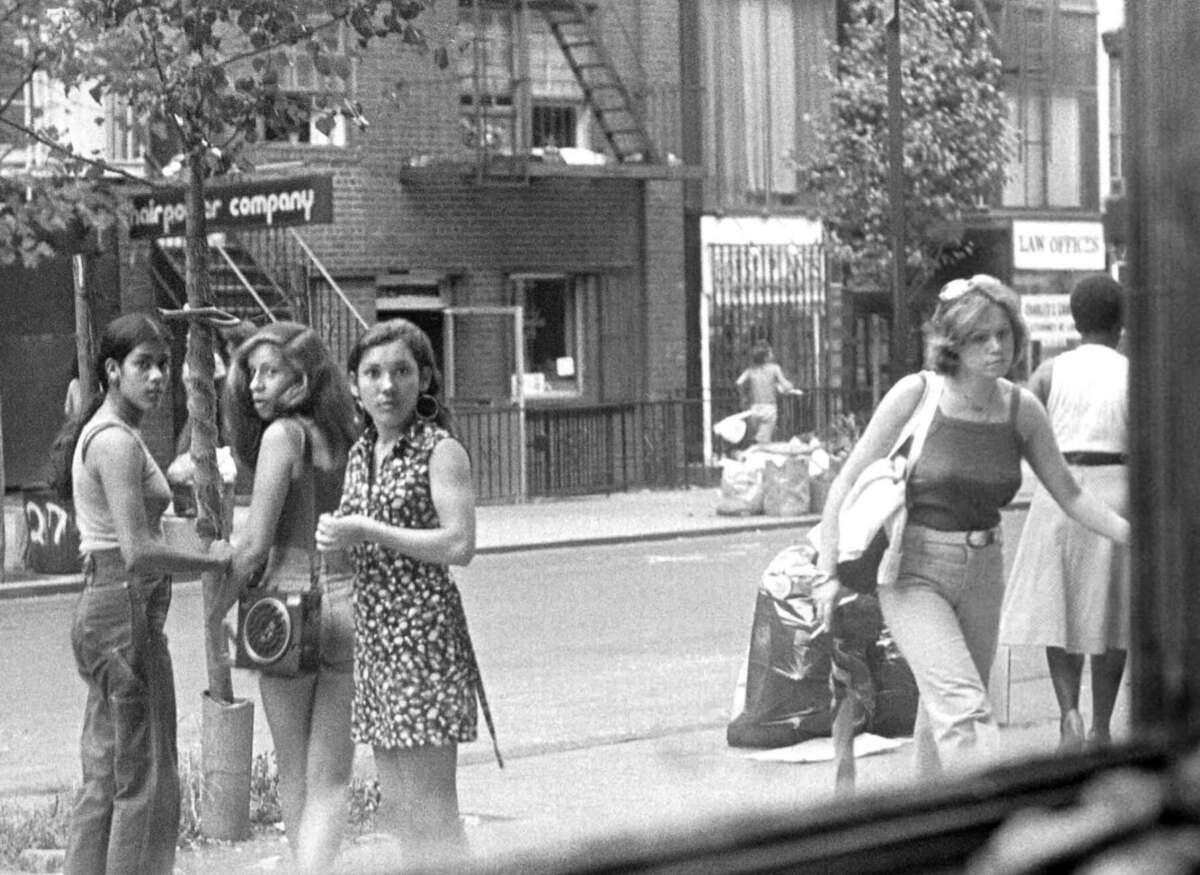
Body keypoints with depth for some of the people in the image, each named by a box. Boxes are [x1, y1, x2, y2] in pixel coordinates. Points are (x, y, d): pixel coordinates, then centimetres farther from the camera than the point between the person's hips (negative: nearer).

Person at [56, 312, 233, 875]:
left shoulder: (101, 434, 16)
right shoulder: (117, 440, -15)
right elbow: (137, 551, -24)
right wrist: (212, 560, -12)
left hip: (100, 610, 10)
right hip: (126, 606, -10)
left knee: (105, 778, 14)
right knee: (146, 780, -6)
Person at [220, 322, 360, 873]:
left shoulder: (284, 433, -8)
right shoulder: (347, 437, 9)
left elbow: (256, 544, -10)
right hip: (349, 606, 4)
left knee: (293, 776, 13)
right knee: (329, 780, 3)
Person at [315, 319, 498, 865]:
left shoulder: (441, 450, -7)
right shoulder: (360, 455, 14)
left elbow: (459, 545, -17)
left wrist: (368, 531, -15)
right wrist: (335, 538, 4)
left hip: (424, 633, -8)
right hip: (373, 636, 8)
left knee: (431, 813, -8)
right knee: (398, 811, 10)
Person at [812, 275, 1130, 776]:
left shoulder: (1022, 410, -2)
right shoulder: (915, 396, -13)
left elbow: (1069, 495, 8)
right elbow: (848, 482, -6)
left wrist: (1138, 536, -3)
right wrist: (830, 572, -9)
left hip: (982, 572, 5)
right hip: (913, 571, -5)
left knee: (942, 708, 14)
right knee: (961, 704, -19)